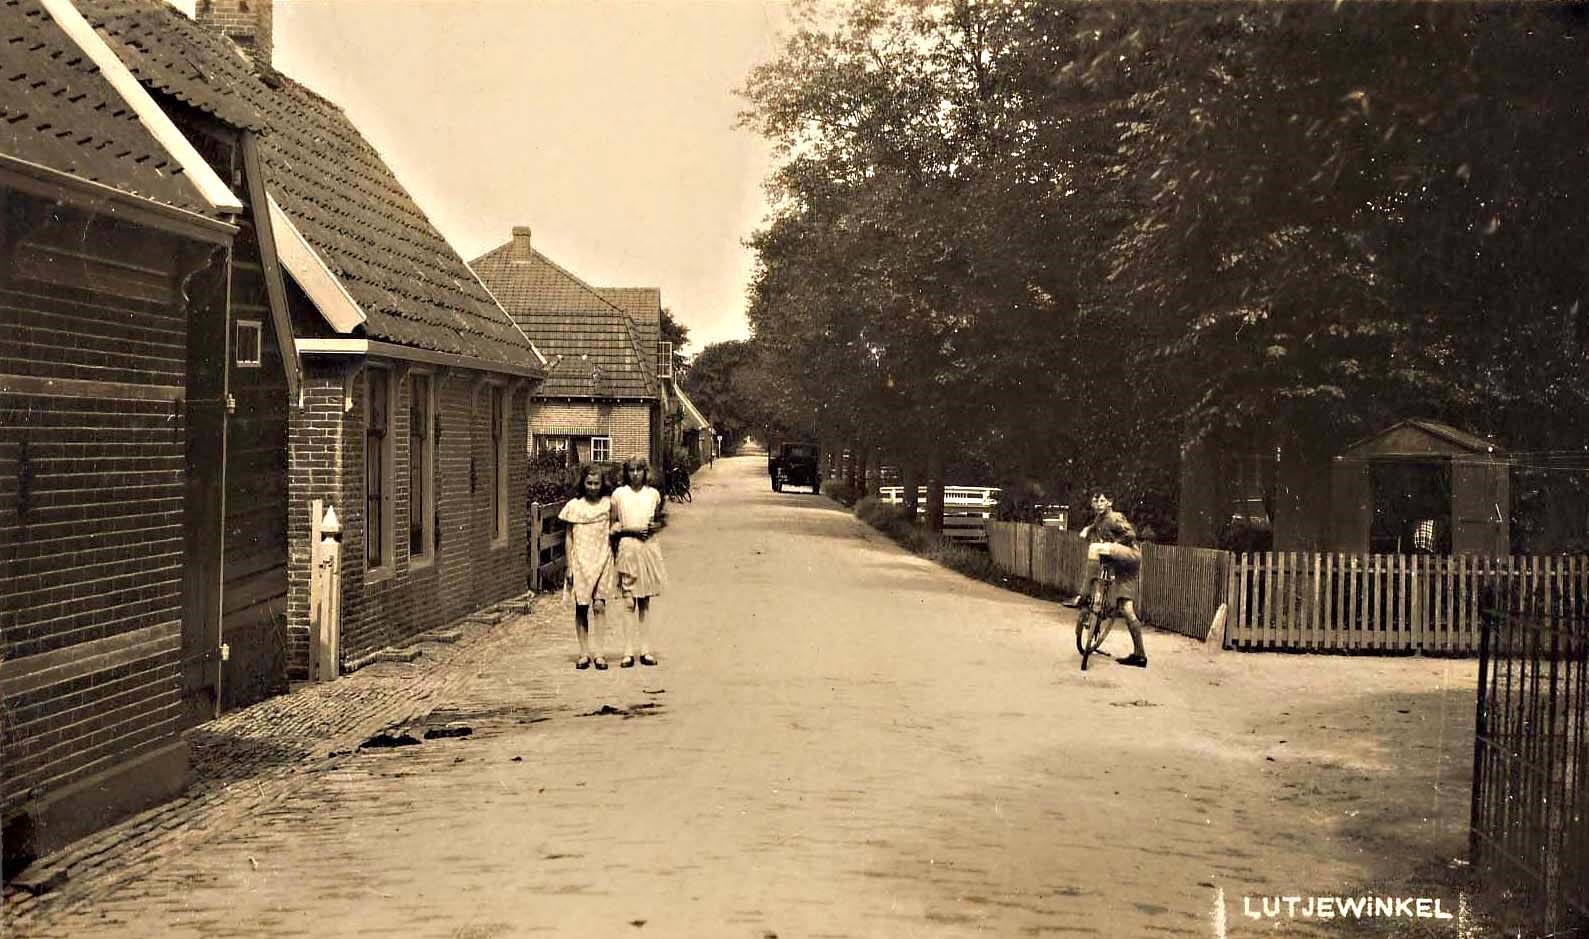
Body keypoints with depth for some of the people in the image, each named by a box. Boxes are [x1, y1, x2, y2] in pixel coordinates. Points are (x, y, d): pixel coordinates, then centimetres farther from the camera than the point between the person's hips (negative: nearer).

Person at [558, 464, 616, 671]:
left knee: (599, 605, -12)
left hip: (602, 559, -1)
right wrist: (569, 568, 2)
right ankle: (584, 653, 10)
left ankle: (599, 653, -9)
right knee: (581, 607, 2)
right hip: (580, 561, 1)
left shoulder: (608, 504, 4)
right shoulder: (574, 506, 3)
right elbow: (569, 538, 6)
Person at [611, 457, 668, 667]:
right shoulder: (619, 494, 2)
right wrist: (631, 530, -11)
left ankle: (646, 650, 9)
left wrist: (654, 527, -3)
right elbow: (613, 525, 6)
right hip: (627, 549, -2)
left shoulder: (653, 494, 8)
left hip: (648, 548, 2)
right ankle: (628, 652, -5)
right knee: (629, 602, -5)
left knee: (645, 602, 6)